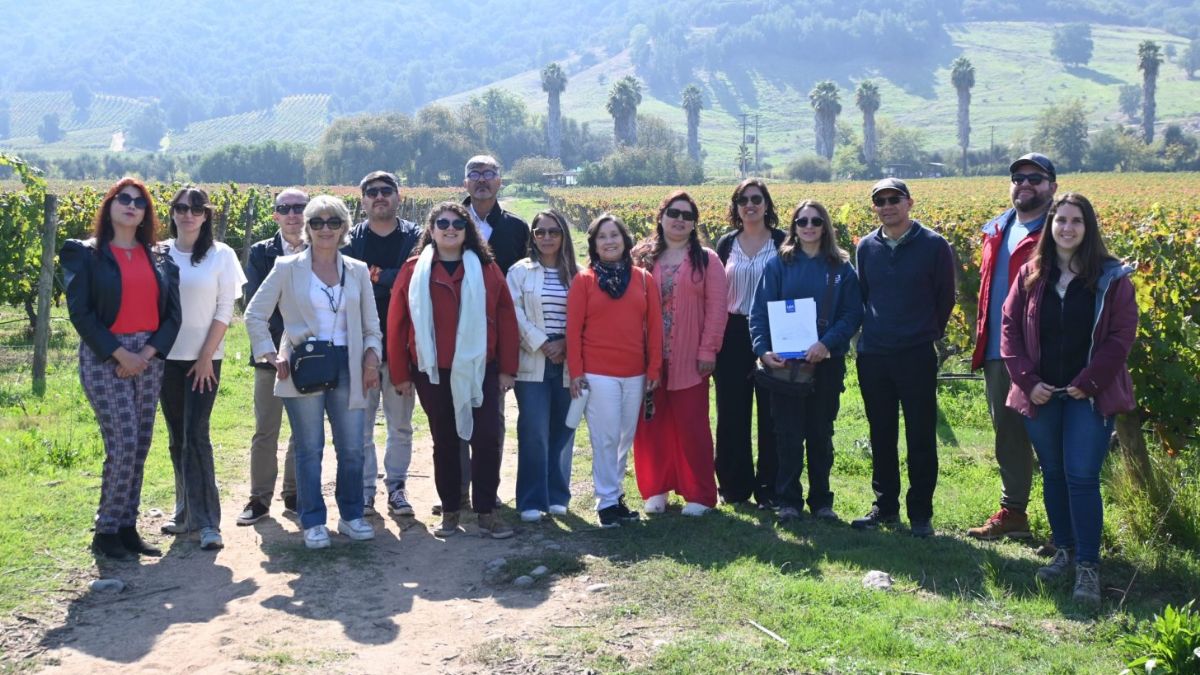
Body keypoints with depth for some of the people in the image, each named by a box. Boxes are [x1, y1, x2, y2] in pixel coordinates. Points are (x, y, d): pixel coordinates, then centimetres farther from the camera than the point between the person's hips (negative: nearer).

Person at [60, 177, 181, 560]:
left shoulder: (158, 259, 11)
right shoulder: (85, 255, -1)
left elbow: (172, 313, 8)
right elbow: (80, 312, -8)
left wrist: (148, 352, -7)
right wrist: (120, 354, -15)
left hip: (149, 357, 5)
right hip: (104, 357, -5)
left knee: (140, 447, 5)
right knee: (123, 444, -11)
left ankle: (127, 529, 14)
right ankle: (106, 532, 1)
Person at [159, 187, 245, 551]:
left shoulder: (220, 255, -2)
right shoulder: (160, 253, 4)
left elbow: (225, 310, -4)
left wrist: (206, 356, -8)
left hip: (204, 359, -3)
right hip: (166, 357, 3)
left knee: (196, 436, -10)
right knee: (177, 438, 8)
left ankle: (207, 521, -9)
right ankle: (186, 510, 19)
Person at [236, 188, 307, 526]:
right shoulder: (261, 253, 2)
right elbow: (253, 302, -7)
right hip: (272, 351, 0)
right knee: (266, 430, 4)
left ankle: (295, 494, 21)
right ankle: (260, 498, 13)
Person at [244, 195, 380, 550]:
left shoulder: (358, 271, 10)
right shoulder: (288, 268, 2)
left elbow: (371, 324, 14)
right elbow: (255, 314, 4)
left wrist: (372, 355, -2)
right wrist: (272, 355, -3)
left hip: (346, 365, 3)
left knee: (352, 448, 4)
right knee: (309, 448, 2)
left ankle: (351, 515, 20)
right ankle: (312, 522, 12)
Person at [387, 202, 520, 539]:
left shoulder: (486, 269, 2)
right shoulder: (413, 271, 1)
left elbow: (506, 318, 1)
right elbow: (396, 324, 1)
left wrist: (507, 368, -3)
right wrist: (400, 373, -1)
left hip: (478, 369, 0)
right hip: (433, 372, 0)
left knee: (487, 438, -4)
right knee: (444, 441, 10)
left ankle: (487, 512, 5)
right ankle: (449, 511, 20)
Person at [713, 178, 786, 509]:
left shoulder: (783, 242, 0)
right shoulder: (726, 243, 8)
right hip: (732, 336, 2)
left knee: (771, 413, 2)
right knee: (732, 413, 6)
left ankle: (769, 487, 11)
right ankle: (735, 484, 17)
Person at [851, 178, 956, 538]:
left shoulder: (933, 245, -5)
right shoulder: (866, 247, 6)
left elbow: (945, 298, 3)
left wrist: (928, 333, 9)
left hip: (917, 356, -3)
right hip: (872, 356, 4)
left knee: (921, 437, 2)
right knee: (881, 437, 11)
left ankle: (921, 512, 11)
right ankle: (885, 505, 22)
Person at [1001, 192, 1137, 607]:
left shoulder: (1111, 278, -3)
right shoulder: (1031, 274, 4)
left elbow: (1121, 335, -6)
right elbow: (1010, 327, 4)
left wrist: (1089, 383, -12)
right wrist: (1027, 381, -6)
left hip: (1090, 395, -3)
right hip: (1041, 394, 3)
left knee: (1082, 477, -9)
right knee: (1052, 475, 11)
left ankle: (1088, 566, -4)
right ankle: (1064, 551, 25)